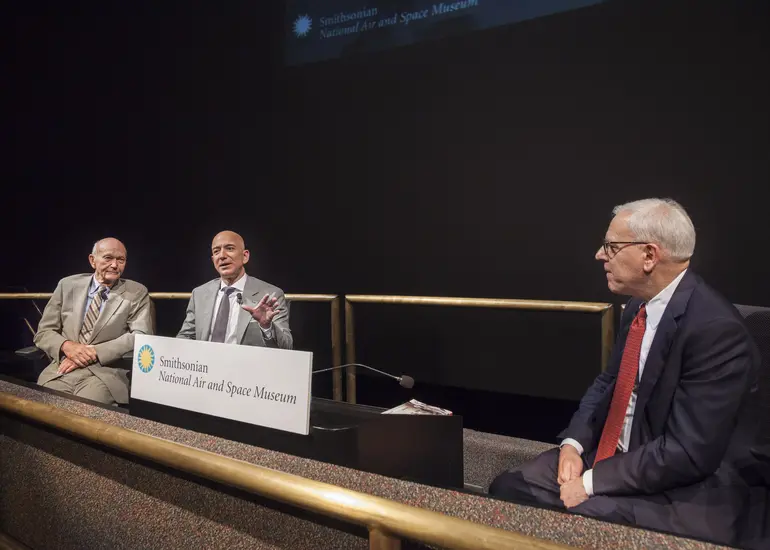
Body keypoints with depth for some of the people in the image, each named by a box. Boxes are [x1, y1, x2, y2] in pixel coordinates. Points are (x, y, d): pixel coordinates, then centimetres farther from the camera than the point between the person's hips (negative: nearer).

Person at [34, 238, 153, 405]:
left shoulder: (137, 293, 4)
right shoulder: (68, 285, 11)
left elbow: (142, 336, -7)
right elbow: (43, 332, 11)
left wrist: (94, 351, -16)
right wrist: (66, 346, -12)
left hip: (105, 374, -2)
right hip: (60, 371, 3)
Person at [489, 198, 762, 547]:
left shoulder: (716, 328, -24)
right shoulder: (640, 306, 3)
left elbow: (688, 453, -26)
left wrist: (592, 482, -20)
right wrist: (573, 442, -3)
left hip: (682, 491, -7)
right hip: (611, 455, 8)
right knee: (507, 488, -3)